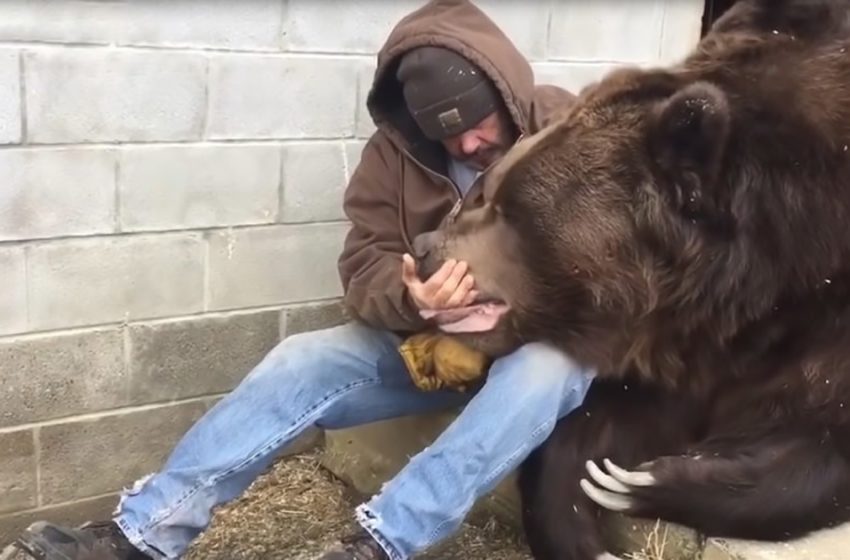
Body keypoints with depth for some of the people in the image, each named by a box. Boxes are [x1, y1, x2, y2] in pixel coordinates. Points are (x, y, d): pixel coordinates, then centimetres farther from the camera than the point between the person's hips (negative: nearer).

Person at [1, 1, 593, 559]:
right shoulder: (396, 149, -5)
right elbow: (366, 268, -9)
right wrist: (409, 299, -33)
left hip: (548, 340, -2)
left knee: (541, 371, -39)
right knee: (301, 361, -20)